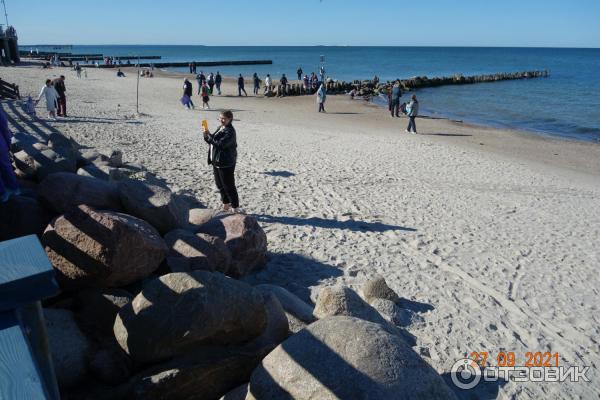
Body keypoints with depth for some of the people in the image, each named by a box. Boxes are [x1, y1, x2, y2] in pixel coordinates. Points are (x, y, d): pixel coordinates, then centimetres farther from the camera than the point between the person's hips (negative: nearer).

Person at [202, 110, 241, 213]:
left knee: (229, 186, -3)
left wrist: (208, 135, -22)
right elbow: (212, 141, 16)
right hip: (217, 161, 10)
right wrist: (206, 135, -4)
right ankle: (226, 205, 31)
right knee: (220, 185, 18)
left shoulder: (230, 131, -18)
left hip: (226, 163, -10)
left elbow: (220, 144, -27)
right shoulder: (220, 128, 12)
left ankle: (235, 207, 8)